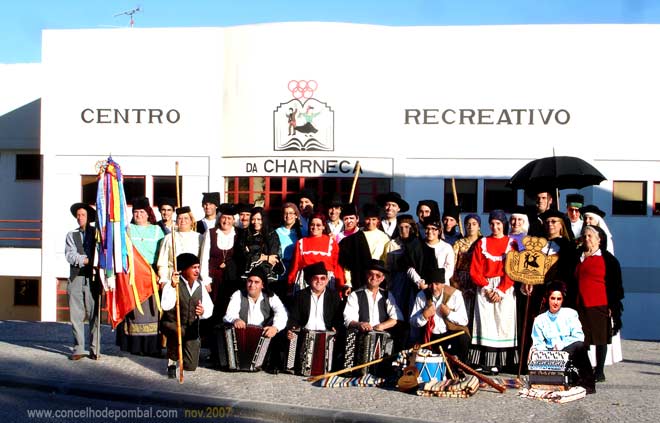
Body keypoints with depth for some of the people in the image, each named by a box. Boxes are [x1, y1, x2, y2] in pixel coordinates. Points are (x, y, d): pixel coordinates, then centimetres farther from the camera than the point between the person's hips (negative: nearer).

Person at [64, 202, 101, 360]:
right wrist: (86, 260, -13)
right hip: (76, 278, 2)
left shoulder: (97, 233, 7)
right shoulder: (71, 235, 12)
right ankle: (78, 349, 11)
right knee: (76, 315, 3)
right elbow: (70, 255, -1)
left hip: (93, 278, -2)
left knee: (94, 315, -2)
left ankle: (94, 350, 4)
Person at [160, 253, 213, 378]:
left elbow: (209, 307, -2)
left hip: (191, 327, 3)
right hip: (171, 324, -3)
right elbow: (166, 306, -28)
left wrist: (203, 312, -26)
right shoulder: (172, 284, -14)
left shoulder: (200, 286, 0)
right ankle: (172, 360, -9)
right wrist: (173, 287, -37)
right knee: (178, 332, -40)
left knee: (190, 366, -4)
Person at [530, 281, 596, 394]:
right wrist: (536, 349, -12)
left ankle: (587, 383, -18)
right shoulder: (540, 320, 12)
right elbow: (538, 343, 11)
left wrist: (559, 346, -12)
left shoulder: (570, 314, 8)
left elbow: (579, 337, -3)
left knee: (579, 345, -35)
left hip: (571, 351, -1)